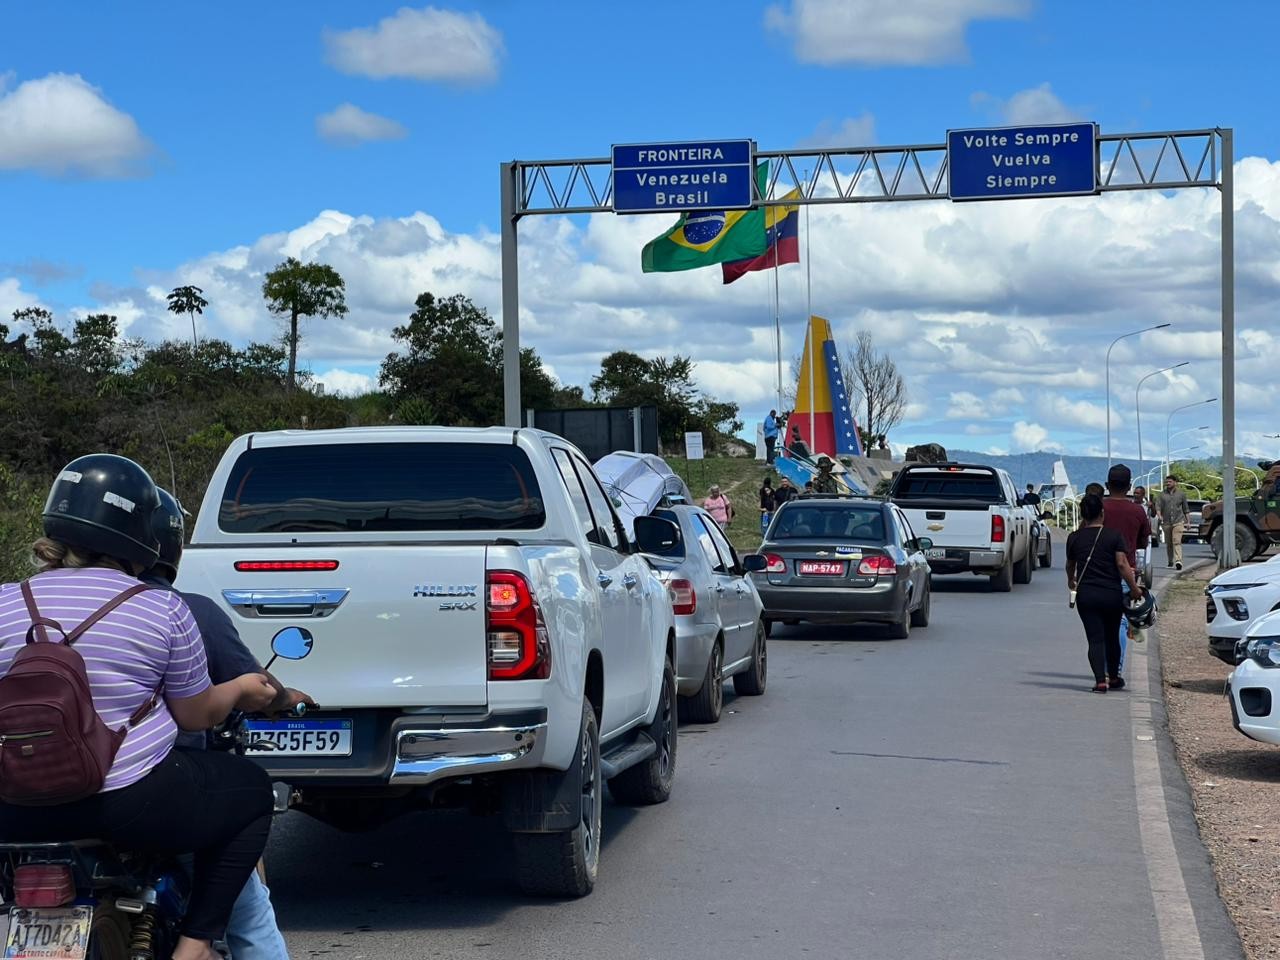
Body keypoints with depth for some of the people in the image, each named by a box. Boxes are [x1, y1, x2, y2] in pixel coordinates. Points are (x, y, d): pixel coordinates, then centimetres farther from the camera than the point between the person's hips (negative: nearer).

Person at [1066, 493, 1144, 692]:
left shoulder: (1074, 538, 4)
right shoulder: (1114, 536, -4)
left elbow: (1070, 565, 20)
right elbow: (1122, 564, -11)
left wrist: (1071, 582, 40)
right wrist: (1134, 588, -3)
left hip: (1085, 594, 0)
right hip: (1112, 594, 0)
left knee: (1095, 638, -1)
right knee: (1112, 637, 16)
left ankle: (1100, 680, -14)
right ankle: (1113, 678, 29)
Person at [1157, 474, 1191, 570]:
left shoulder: (1181, 494, 9)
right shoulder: (1162, 495, 9)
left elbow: (1186, 509, 14)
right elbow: (1158, 506, -2)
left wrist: (1187, 521, 9)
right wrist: (1159, 516, -21)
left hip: (1178, 521, -2)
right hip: (1166, 522, 2)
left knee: (1177, 541, -16)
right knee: (1168, 543, 9)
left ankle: (1178, 561, -27)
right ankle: (1170, 561, 25)